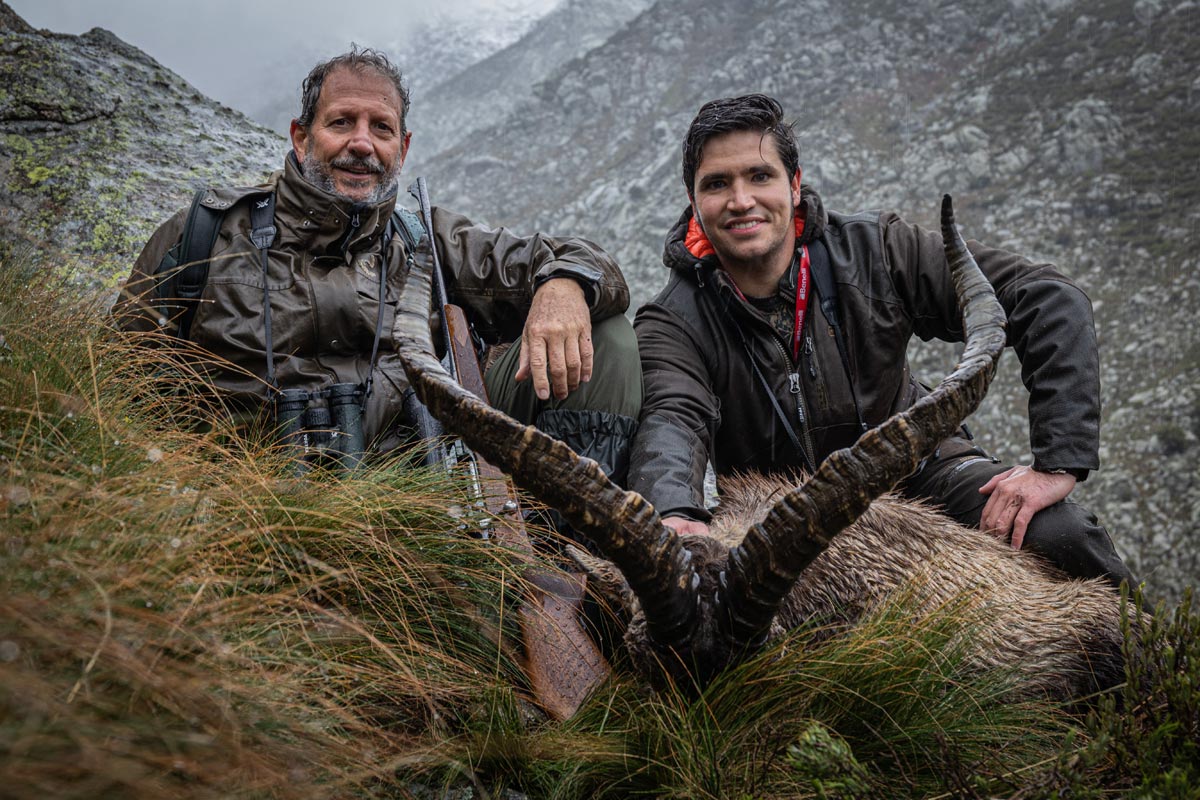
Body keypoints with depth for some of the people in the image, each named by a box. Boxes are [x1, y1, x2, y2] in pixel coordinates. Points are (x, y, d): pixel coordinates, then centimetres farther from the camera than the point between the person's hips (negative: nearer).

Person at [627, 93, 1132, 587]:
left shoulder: (872, 251, -14)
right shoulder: (674, 324, -16)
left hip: (916, 465, 1)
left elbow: (1051, 301, -15)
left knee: (1062, 537, -25)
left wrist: (1059, 464, -24)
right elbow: (671, 420, -37)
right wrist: (674, 514, -61)